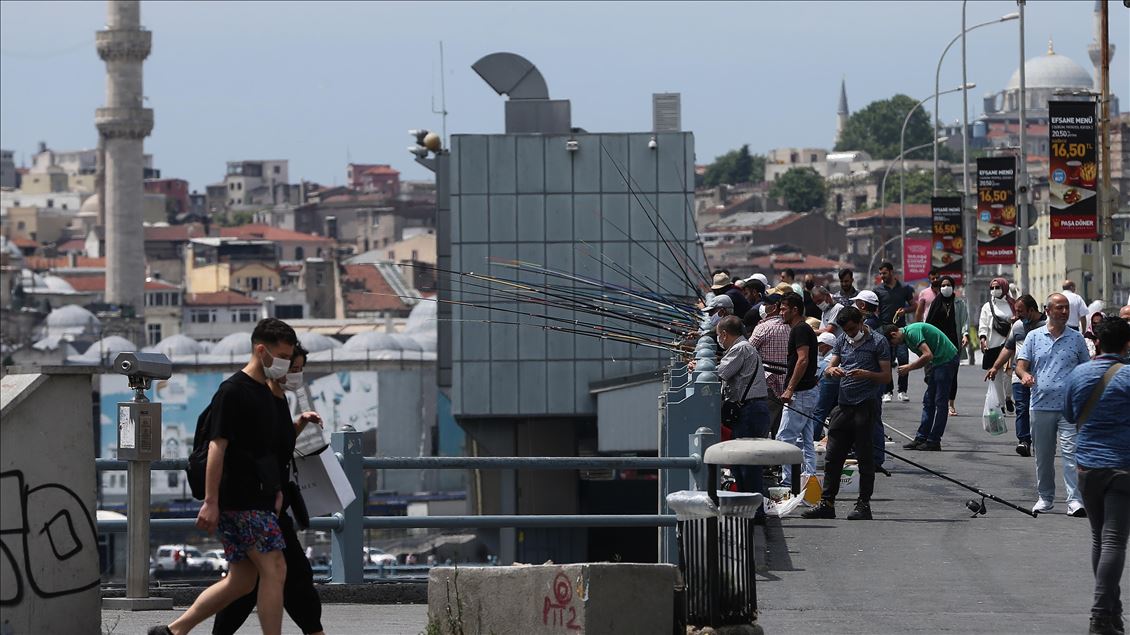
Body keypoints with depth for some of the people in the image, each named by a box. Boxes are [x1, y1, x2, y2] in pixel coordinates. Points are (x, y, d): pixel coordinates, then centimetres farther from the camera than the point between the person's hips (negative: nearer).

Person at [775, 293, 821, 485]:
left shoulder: (800, 330, -13)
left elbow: (803, 360, -23)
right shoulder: (805, 329, 18)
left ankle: (788, 482, -10)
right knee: (805, 442, 10)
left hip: (800, 393, -11)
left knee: (785, 439, -9)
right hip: (808, 392, 11)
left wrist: (790, 389, -25)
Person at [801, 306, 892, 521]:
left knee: (865, 458, 0)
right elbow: (829, 368, 14)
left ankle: (863, 505, 5)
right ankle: (826, 503, 8)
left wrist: (866, 374, -20)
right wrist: (832, 370, -10)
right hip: (843, 405, 5)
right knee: (832, 457, 4)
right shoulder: (842, 340, 14)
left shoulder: (878, 342, -1)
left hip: (865, 406, -5)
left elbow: (886, 376, -3)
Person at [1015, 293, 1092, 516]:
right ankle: (1045, 498, 23)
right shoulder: (1034, 337, 8)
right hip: (1040, 406, 1)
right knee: (1043, 456, 10)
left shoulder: (1076, 338, 8)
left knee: (1071, 453, -12)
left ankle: (1075, 500, -15)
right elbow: (1020, 364, 3)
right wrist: (1024, 374, -20)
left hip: (1070, 407, -1)